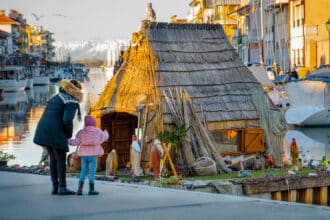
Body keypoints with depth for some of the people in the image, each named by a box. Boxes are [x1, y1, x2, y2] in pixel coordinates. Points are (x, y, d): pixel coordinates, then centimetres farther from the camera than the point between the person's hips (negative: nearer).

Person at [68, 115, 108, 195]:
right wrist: (106, 133, 43)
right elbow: (104, 137, 21)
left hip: (84, 154, 2)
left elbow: (76, 142, -3)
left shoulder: (81, 132, -1)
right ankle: (91, 189, -3)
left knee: (83, 171, 7)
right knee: (92, 172, -2)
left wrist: (68, 141, 10)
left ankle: (80, 189, 2)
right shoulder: (98, 131, 1)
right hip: (93, 154, -2)